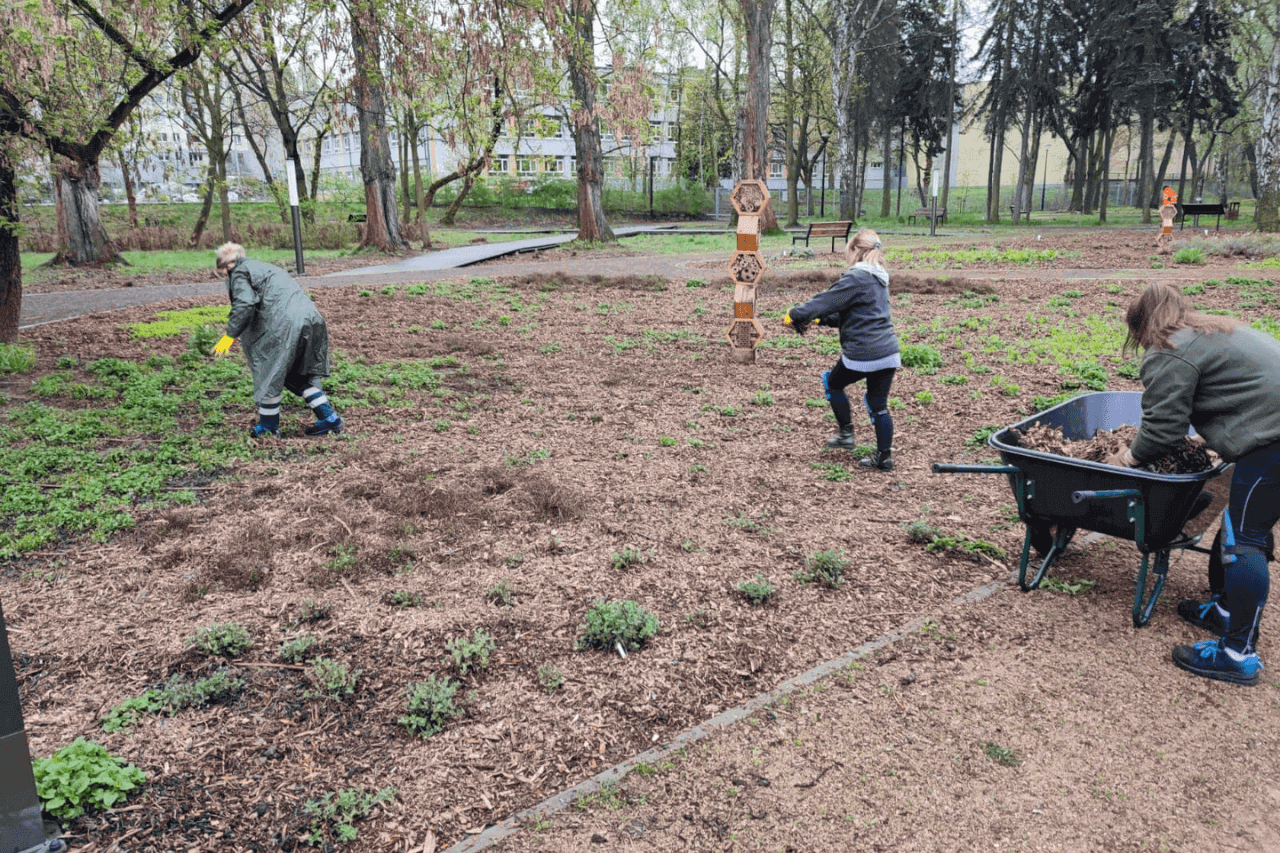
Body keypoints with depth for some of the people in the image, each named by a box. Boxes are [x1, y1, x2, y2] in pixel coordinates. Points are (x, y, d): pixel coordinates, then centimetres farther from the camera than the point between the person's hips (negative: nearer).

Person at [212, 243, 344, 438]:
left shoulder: (239, 273, 5)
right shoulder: (263, 268, 33)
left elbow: (244, 304, -12)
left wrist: (230, 335, -9)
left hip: (284, 325, -9)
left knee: (268, 373, 7)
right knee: (300, 375, 18)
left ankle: (268, 425, 17)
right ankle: (329, 417, 11)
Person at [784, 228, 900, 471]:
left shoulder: (856, 277, -14)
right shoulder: (878, 278, 16)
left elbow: (827, 300, -13)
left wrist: (795, 314, -1)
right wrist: (820, 319, 14)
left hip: (862, 353, -8)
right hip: (888, 353, 8)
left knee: (833, 383, 18)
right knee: (878, 405, 14)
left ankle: (846, 433, 22)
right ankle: (884, 457, 16)